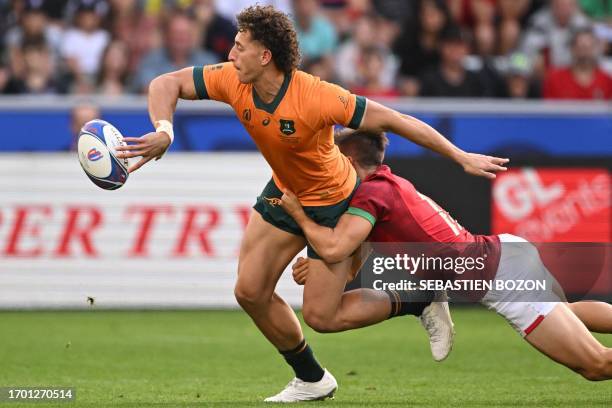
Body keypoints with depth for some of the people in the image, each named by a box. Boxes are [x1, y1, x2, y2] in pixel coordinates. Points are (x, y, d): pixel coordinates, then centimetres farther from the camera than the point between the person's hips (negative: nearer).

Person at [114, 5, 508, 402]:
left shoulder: (315, 97, -36)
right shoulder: (233, 82, -19)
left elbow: (392, 119, -31)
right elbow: (166, 83, -10)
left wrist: (462, 157, -29)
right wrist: (163, 131, -32)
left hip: (335, 203, -6)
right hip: (284, 192, 6)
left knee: (319, 317, -6)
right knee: (250, 292, 2)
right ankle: (311, 380, 23)